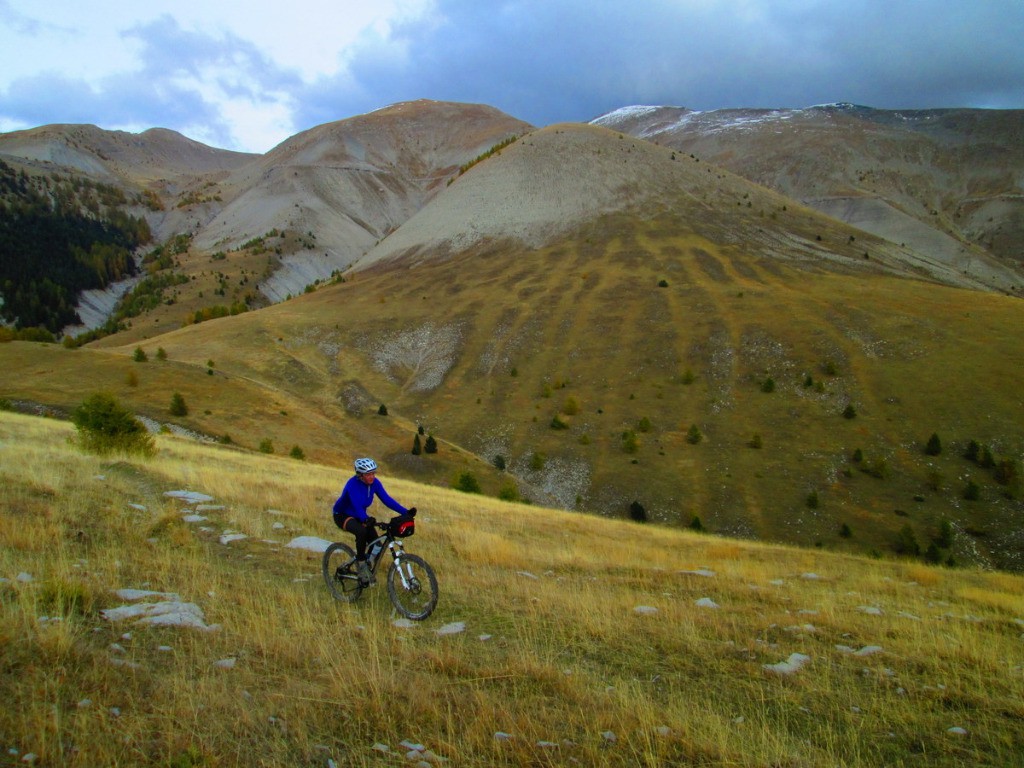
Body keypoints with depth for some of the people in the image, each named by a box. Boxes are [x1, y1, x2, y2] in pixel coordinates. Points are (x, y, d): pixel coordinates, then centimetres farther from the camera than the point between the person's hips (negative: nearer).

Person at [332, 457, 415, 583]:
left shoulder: (375, 483, -13)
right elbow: (357, 506, -42)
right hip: (342, 515, -6)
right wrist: (366, 520, -61)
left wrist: (406, 512, -27)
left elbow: (387, 499, -16)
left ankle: (368, 568, 15)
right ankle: (360, 563, -16)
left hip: (359, 516, 6)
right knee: (361, 531, -37)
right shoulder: (353, 484, -30)